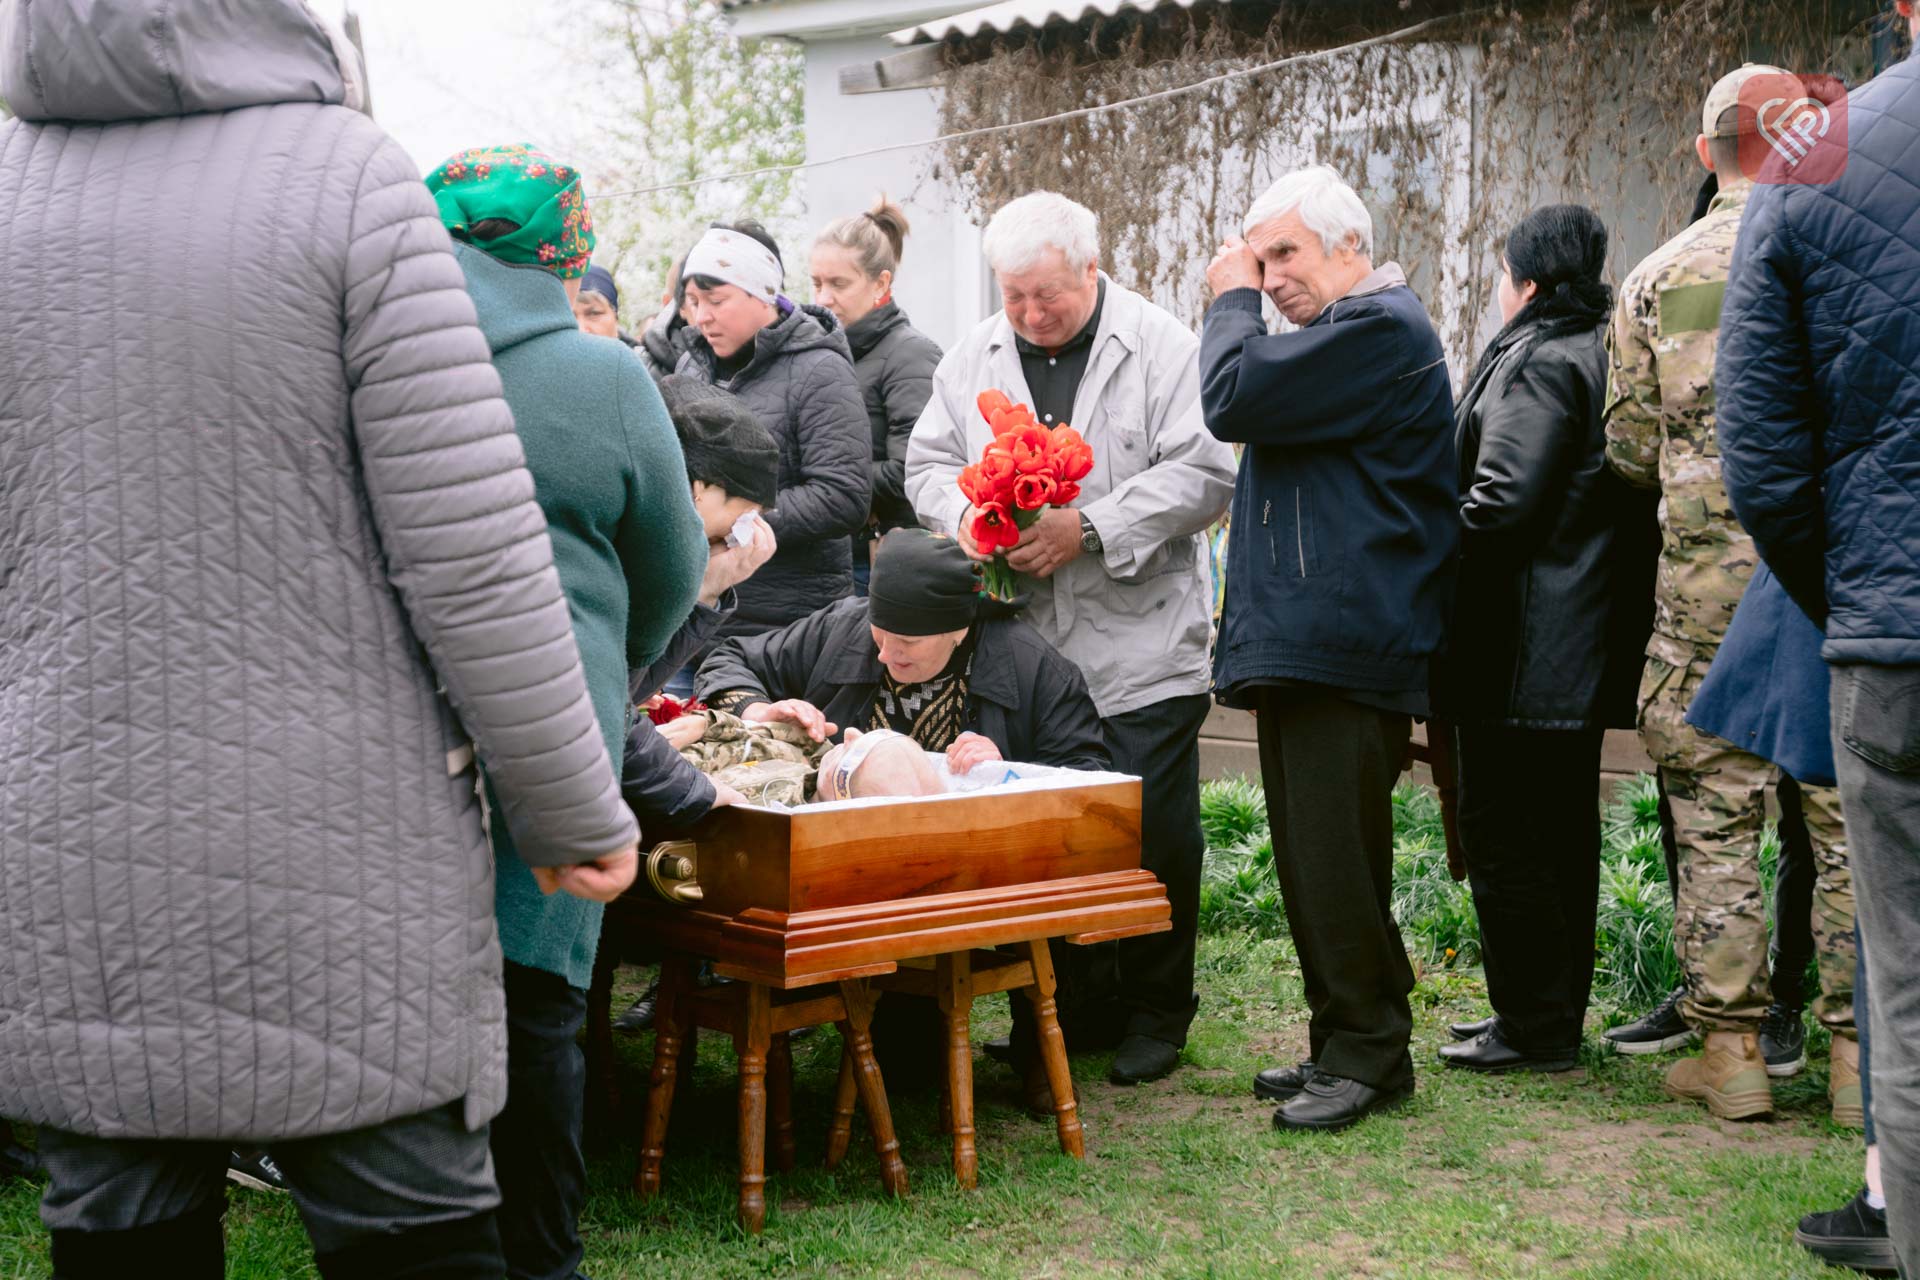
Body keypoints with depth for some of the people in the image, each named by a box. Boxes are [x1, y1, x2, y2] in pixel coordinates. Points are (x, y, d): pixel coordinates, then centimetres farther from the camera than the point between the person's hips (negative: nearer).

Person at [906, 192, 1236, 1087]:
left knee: (1153, 836, 1)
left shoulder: (1161, 348, -4)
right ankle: (1082, 1005, 25)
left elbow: (1203, 474, -11)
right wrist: (965, 515, -8)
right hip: (1023, 652, 4)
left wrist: (1088, 528, -19)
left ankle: (1156, 1013, 18)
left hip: (1141, 650, -4)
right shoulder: (973, 358, 11)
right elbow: (928, 463, 14)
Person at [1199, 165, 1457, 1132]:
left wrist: (1229, 303, -3)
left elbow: (1234, 400, -16)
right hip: (1301, 645, 11)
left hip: (1344, 646, -11)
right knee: (1314, 862, 13)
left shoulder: (1380, 328, -12)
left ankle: (1367, 1057, 2)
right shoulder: (1344, 333, 24)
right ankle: (1341, 1046, 21)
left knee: (1334, 862, -8)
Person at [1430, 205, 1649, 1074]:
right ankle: (1557, 1013, 25)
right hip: (1592, 644, 10)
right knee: (1564, 829, 16)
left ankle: (1534, 1027, 3)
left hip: (1521, 648, -10)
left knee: (1502, 835, -2)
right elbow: (1627, 490, 18)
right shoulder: (1606, 353, 14)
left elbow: (1501, 504, -22)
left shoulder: (1534, 365, -14)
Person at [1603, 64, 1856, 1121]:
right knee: (1849, 818, 6)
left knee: (1714, 820, 6)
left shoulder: (1657, 279, 6)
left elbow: (1629, 451, 6)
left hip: (1705, 586, 1)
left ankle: (1730, 1050, 8)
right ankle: (1859, 1049, 10)